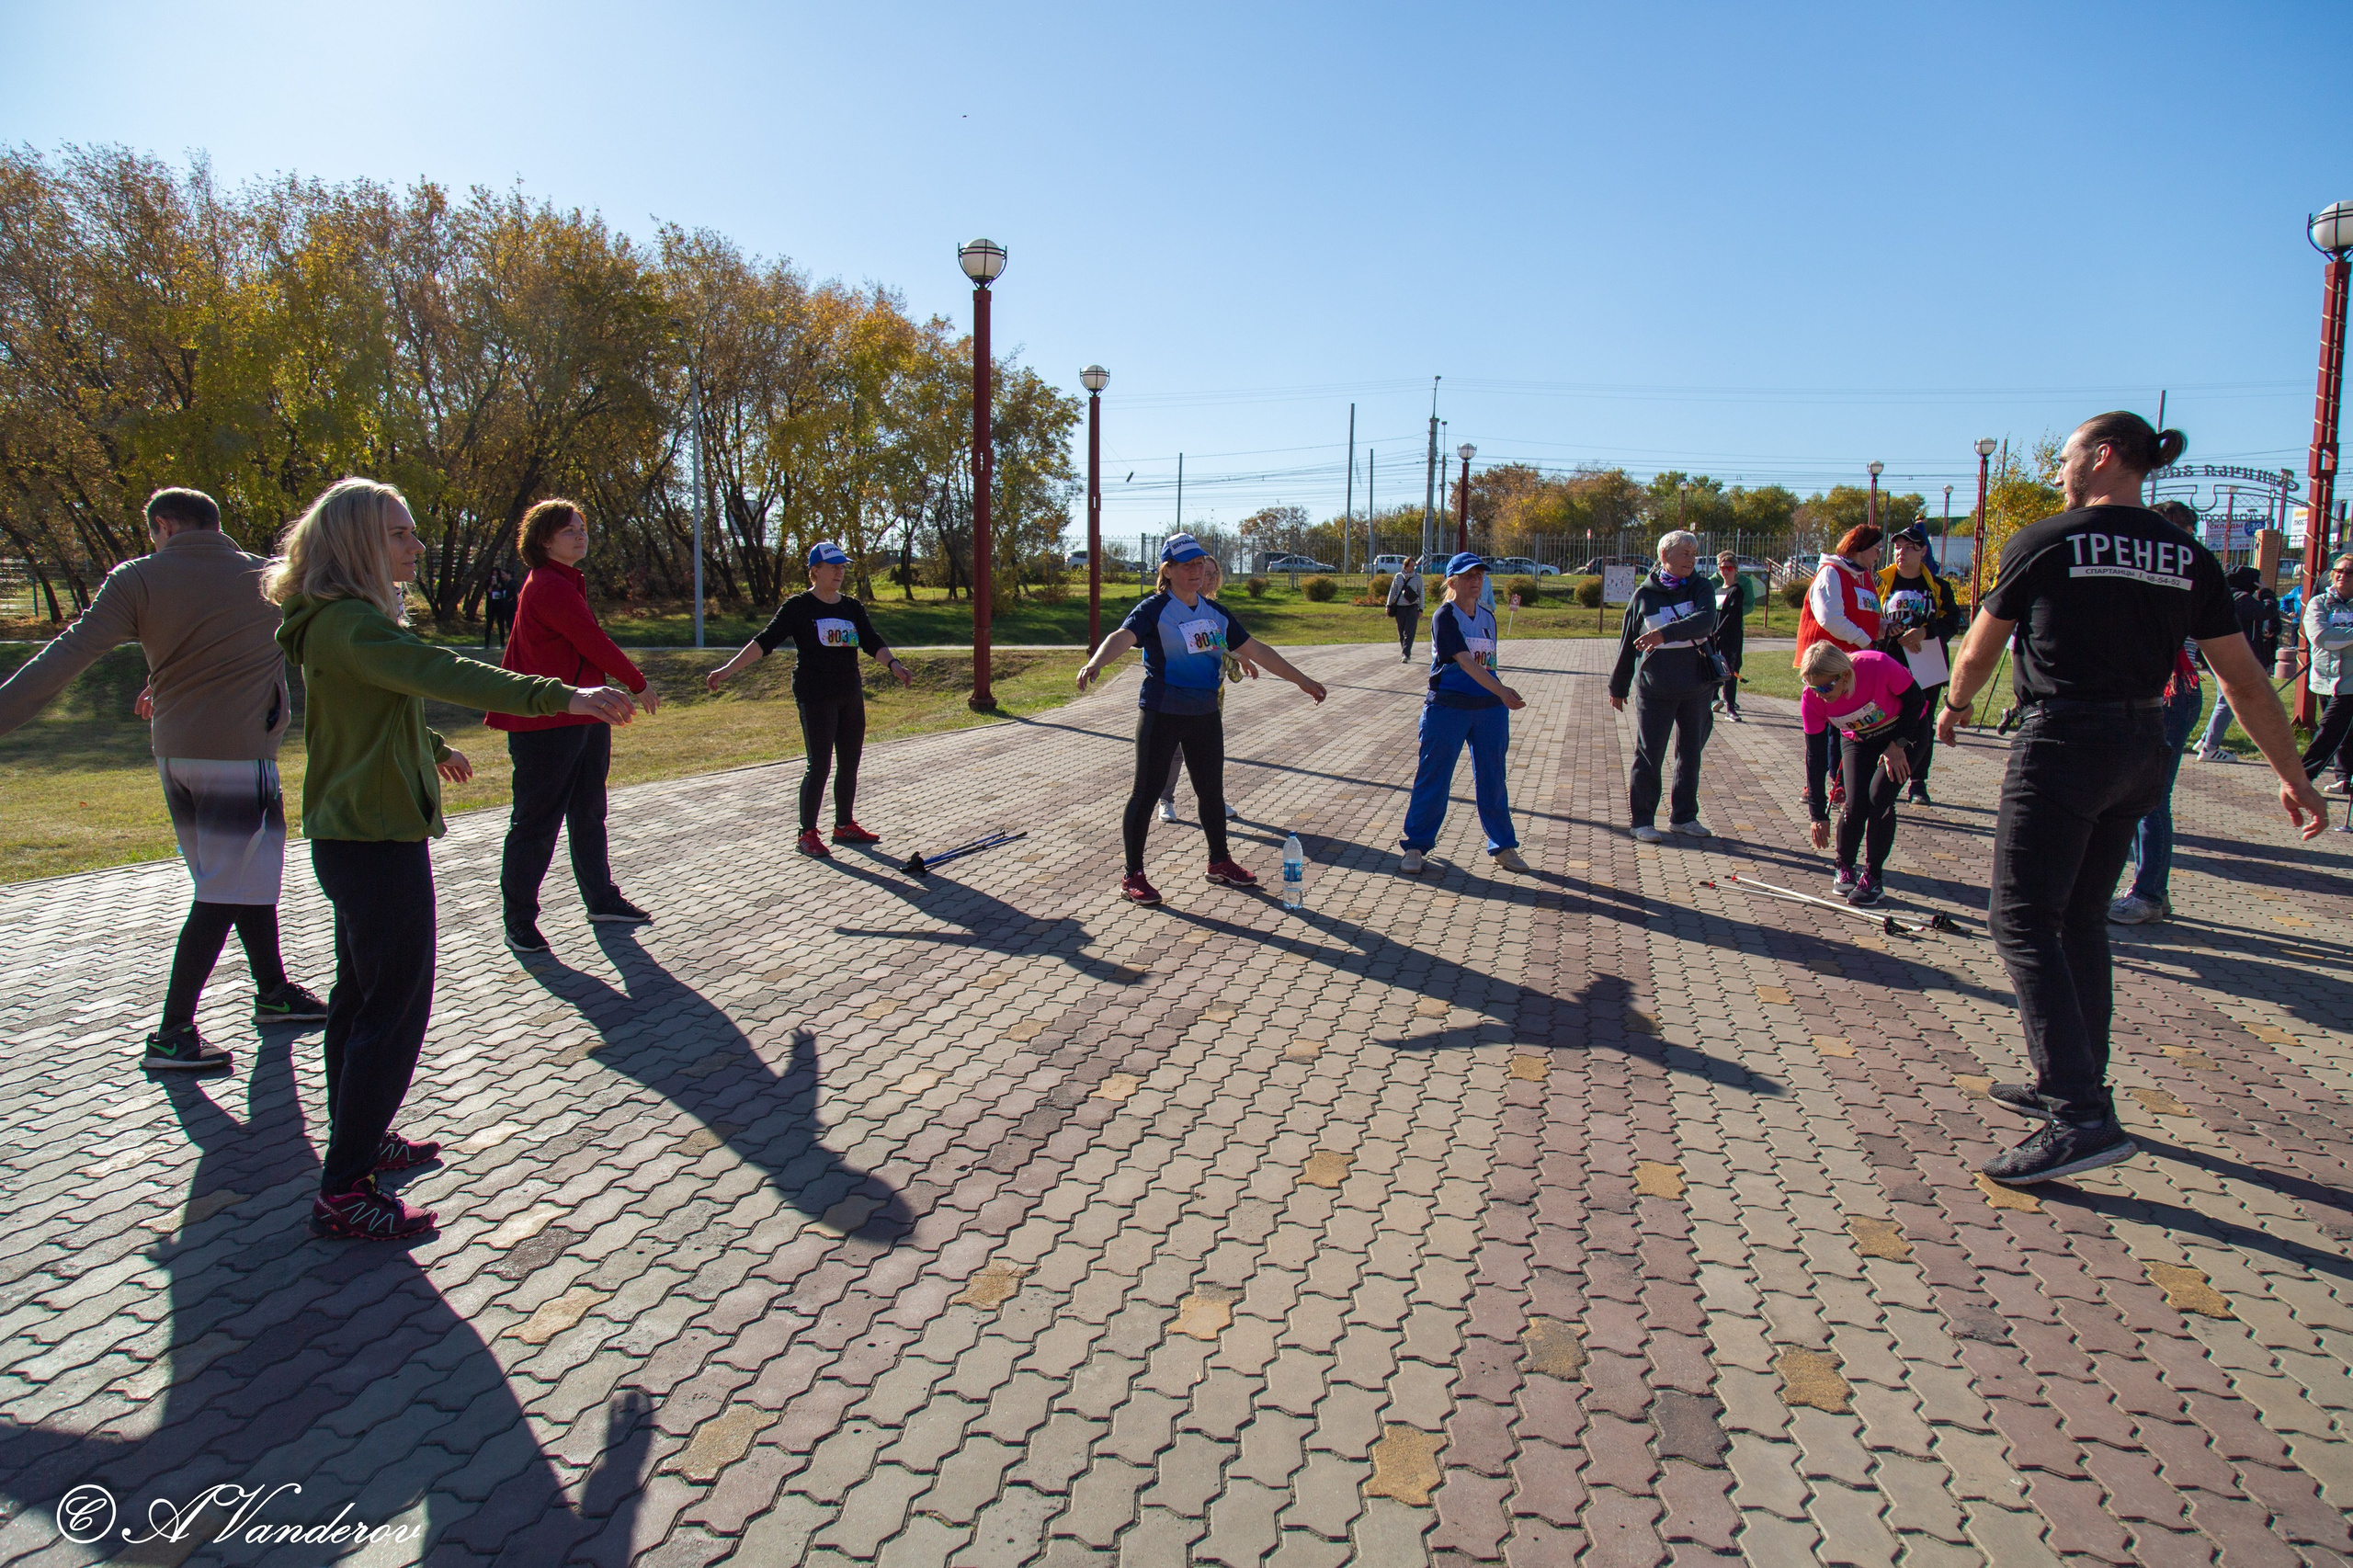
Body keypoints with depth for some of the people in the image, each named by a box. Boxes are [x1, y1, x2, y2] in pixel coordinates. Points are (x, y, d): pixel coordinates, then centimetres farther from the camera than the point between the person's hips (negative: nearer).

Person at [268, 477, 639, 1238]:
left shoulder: (344, 621, 13)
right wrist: (558, 694, -50)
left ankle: (358, 1141, 36)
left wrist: (433, 749, 47)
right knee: (395, 1009, -7)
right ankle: (343, 1193, 0)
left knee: (361, 994, 21)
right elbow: (440, 673, -38)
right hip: (377, 841, -11)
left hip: (351, 838, 11)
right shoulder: (350, 624, -20)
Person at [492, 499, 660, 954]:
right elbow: (595, 643, -16)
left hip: (586, 719, 10)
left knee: (588, 816, 18)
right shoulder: (548, 586, -15)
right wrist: (639, 685, -5)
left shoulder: (567, 584, 16)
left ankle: (601, 900, 30)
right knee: (535, 824, -1)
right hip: (546, 725, -10)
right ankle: (519, 920, 10)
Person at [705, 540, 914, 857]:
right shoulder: (798, 606, -4)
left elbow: (873, 643, 5)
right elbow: (765, 641, -8)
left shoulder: (853, 607, 11)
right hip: (815, 696, -6)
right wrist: (728, 669, -16)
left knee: (850, 762, 10)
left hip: (850, 694, 6)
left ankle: (845, 825, 24)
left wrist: (893, 664, -16)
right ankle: (807, 834, 5)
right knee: (819, 765, -6)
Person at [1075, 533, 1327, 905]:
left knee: (1212, 790, 15)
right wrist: (1095, 663, -50)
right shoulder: (1154, 610, -10)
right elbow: (1123, 637, -28)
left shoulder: (1216, 613, 10)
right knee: (1146, 791, -1)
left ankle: (1220, 863, 33)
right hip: (1161, 715, -6)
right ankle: (1133, 876, 7)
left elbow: (1255, 650, 16)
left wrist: (1301, 681, 18)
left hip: (1205, 714, 6)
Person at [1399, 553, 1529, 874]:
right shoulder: (1445, 616, -10)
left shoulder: (1487, 616, 11)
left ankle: (1502, 847, 21)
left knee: (1492, 779, 10)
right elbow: (1464, 661, -22)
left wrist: (1500, 703, 14)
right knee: (1433, 778, 1)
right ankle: (1416, 846, 13)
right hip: (1447, 706, -5)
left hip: (1489, 708, 5)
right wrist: (1501, 690, -32)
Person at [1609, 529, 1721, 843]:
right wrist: (1618, 686, 11)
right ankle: (1642, 820, 10)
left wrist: (1666, 633, -36)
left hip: (1696, 687, 3)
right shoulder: (1645, 594, -3)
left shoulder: (1702, 588, 0)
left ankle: (1683, 817, 25)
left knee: (1691, 753, 12)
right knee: (1649, 755, 0)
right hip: (1654, 689, -3)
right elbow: (1627, 642, 6)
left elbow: (1705, 621, -21)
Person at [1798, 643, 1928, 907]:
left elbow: (1917, 699, -16)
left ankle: (1873, 877, -5)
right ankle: (1845, 870, 11)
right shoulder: (1812, 699, -27)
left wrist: (1898, 745, -22)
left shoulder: (1879, 667, -37)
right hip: (1859, 740, 2)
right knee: (1855, 804, -14)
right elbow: (1815, 755, -21)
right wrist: (1818, 815, -22)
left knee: (1879, 796, -19)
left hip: (1905, 731, -2)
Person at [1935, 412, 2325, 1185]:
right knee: (2080, 918, 18)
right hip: (2142, 747, 7)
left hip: (2062, 744, -7)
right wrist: (2292, 775, 17)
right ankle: (2073, 1084, 27)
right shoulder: (2188, 557, 9)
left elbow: (1978, 650, 5)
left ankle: (2082, 1118, -14)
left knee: (2023, 921, -7)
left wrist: (1954, 705, 25)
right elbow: (2245, 677, 10)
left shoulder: (2043, 541, -6)